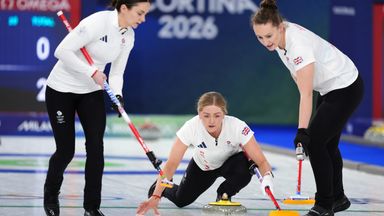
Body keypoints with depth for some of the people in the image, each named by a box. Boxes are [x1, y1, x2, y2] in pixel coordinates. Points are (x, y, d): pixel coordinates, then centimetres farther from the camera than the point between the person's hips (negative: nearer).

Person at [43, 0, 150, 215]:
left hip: (92, 92, 6)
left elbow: (117, 73, 4)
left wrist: (118, 96, -14)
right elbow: (63, 51, -26)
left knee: (96, 148, -6)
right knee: (66, 150, 0)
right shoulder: (97, 22, -26)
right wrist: (92, 71, -28)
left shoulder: (128, 36, -2)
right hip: (62, 89, -6)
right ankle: (51, 195, 28)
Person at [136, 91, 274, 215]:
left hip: (230, 162, -1)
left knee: (243, 172, -34)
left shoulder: (238, 127, -38)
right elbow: (171, 164, -34)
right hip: (202, 166, 1)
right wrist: (156, 196, -44)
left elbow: (261, 161, -35)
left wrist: (267, 178, -58)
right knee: (181, 200, 7)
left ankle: (224, 195, -2)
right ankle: (160, 187, 42)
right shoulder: (191, 127, -36)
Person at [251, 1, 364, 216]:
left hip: (346, 89, -9)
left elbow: (306, 94, -34)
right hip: (330, 87, 9)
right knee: (327, 143, 15)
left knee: (314, 141, -11)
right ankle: (338, 198, 29)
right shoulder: (281, 36, -6)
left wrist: (302, 131, -37)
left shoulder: (298, 43, -32)